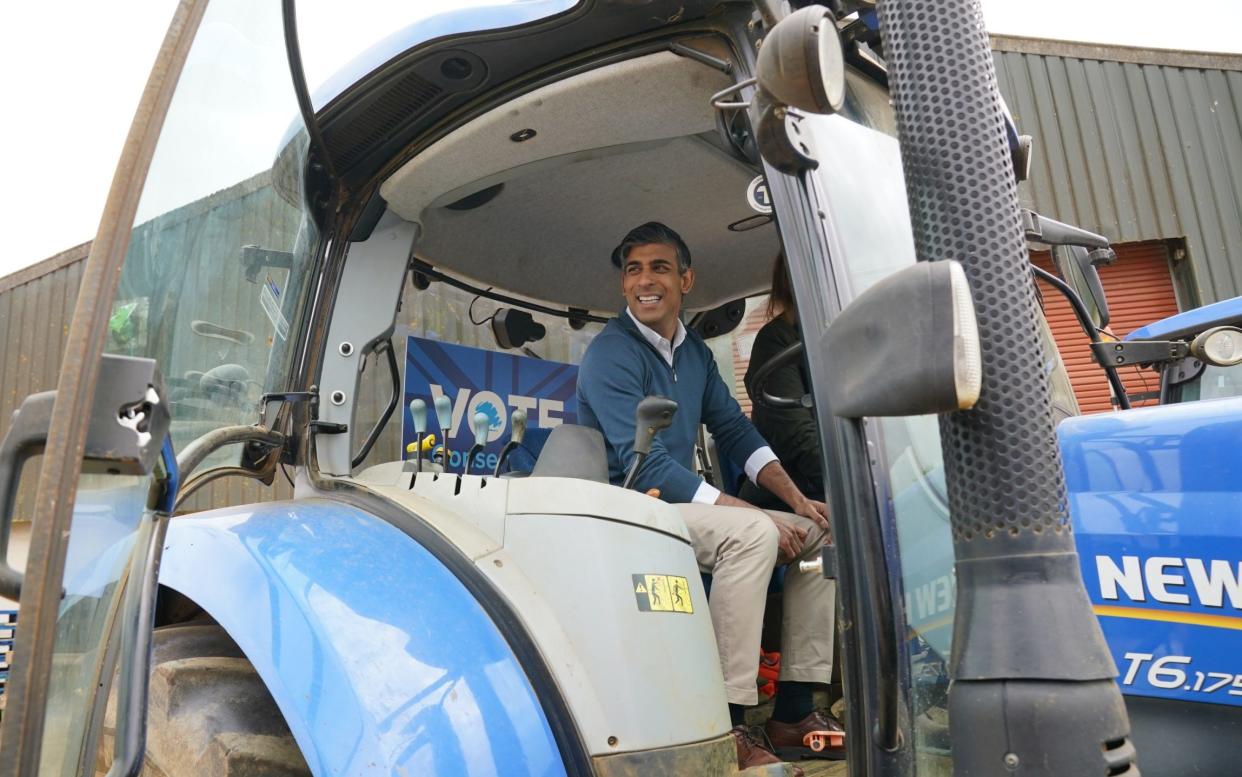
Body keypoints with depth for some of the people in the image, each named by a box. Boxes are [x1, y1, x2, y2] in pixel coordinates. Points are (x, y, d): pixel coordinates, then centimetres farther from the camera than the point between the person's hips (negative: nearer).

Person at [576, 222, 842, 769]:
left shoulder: (695, 352, 12)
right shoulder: (610, 354, -14)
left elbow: (734, 431, 13)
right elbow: (646, 467, -21)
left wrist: (795, 499, -2)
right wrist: (754, 515, -23)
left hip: (678, 502, 9)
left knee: (818, 532, 3)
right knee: (752, 534, -31)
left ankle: (793, 710, 5)